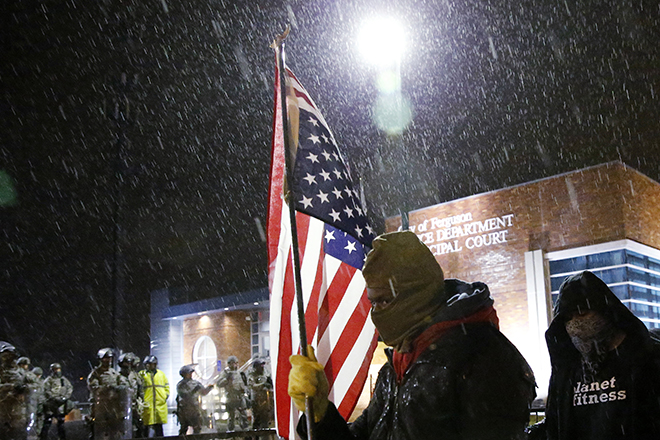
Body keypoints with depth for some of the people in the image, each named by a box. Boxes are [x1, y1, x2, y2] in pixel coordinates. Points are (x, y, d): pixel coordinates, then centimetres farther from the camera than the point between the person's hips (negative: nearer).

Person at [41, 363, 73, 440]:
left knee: (61, 421, 5)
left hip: (61, 404, 4)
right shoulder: (48, 380, -1)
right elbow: (46, 392, -11)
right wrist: (55, 398, -20)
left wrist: (66, 396, -6)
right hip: (51, 404, -4)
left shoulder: (64, 379, 14)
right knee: (48, 421, -3)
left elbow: (70, 387, 12)